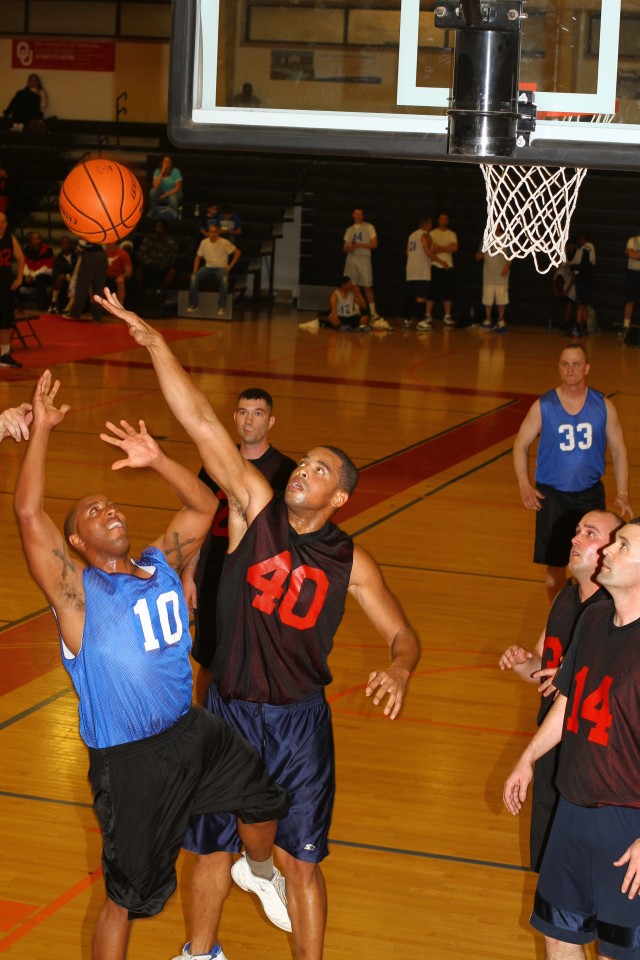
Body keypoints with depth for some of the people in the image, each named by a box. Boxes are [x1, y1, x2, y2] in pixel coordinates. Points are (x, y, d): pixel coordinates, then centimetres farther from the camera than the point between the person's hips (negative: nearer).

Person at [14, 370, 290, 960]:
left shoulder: (162, 565, 5)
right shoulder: (77, 591, -13)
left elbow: (204, 507, 9)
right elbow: (29, 515, -26)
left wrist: (157, 461, -5)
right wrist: (42, 430, -25)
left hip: (192, 733, 6)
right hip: (129, 761, -6)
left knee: (262, 799, 24)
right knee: (129, 897, 2)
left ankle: (261, 871, 57)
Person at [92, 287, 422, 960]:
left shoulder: (350, 563, -4)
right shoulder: (255, 509, -6)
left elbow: (403, 634, 0)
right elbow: (202, 423, -14)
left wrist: (399, 669, -24)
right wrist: (155, 344, -20)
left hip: (298, 721, -1)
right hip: (227, 711, 1)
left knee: (301, 860, 5)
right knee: (212, 847, 14)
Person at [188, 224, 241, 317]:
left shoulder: (224, 243, -9)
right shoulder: (204, 242, 0)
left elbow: (237, 253, -4)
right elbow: (198, 258, 10)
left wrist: (230, 265, -10)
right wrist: (195, 271, -2)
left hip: (221, 267, -3)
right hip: (208, 267, 3)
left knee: (224, 279, -38)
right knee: (194, 277, -26)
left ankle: (222, 307, -24)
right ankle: (193, 304, -12)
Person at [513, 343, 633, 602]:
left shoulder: (603, 406, -3)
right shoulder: (543, 407, -7)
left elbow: (618, 450, 5)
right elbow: (521, 445, 1)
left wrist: (622, 494, 0)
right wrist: (524, 484, -13)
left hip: (591, 494, 1)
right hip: (552, 495, -1)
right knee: (555, 564, 5)